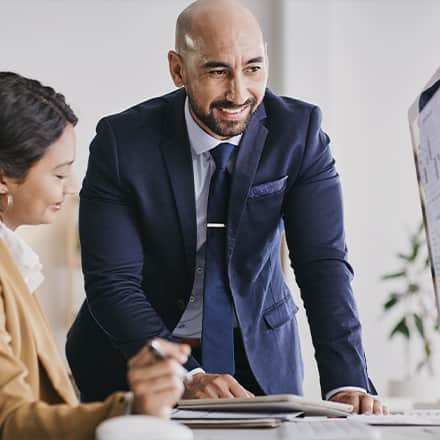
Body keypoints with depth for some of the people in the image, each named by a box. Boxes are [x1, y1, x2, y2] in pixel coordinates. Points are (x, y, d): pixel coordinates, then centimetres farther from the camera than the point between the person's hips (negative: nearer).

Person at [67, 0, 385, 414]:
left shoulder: (298, 131, -11)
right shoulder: (122, 142, -16)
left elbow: (323, 262, -15)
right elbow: (112, 283, -19)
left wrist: (347, 382, -29)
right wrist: (185, 376, -33)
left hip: (257, 355, 1)